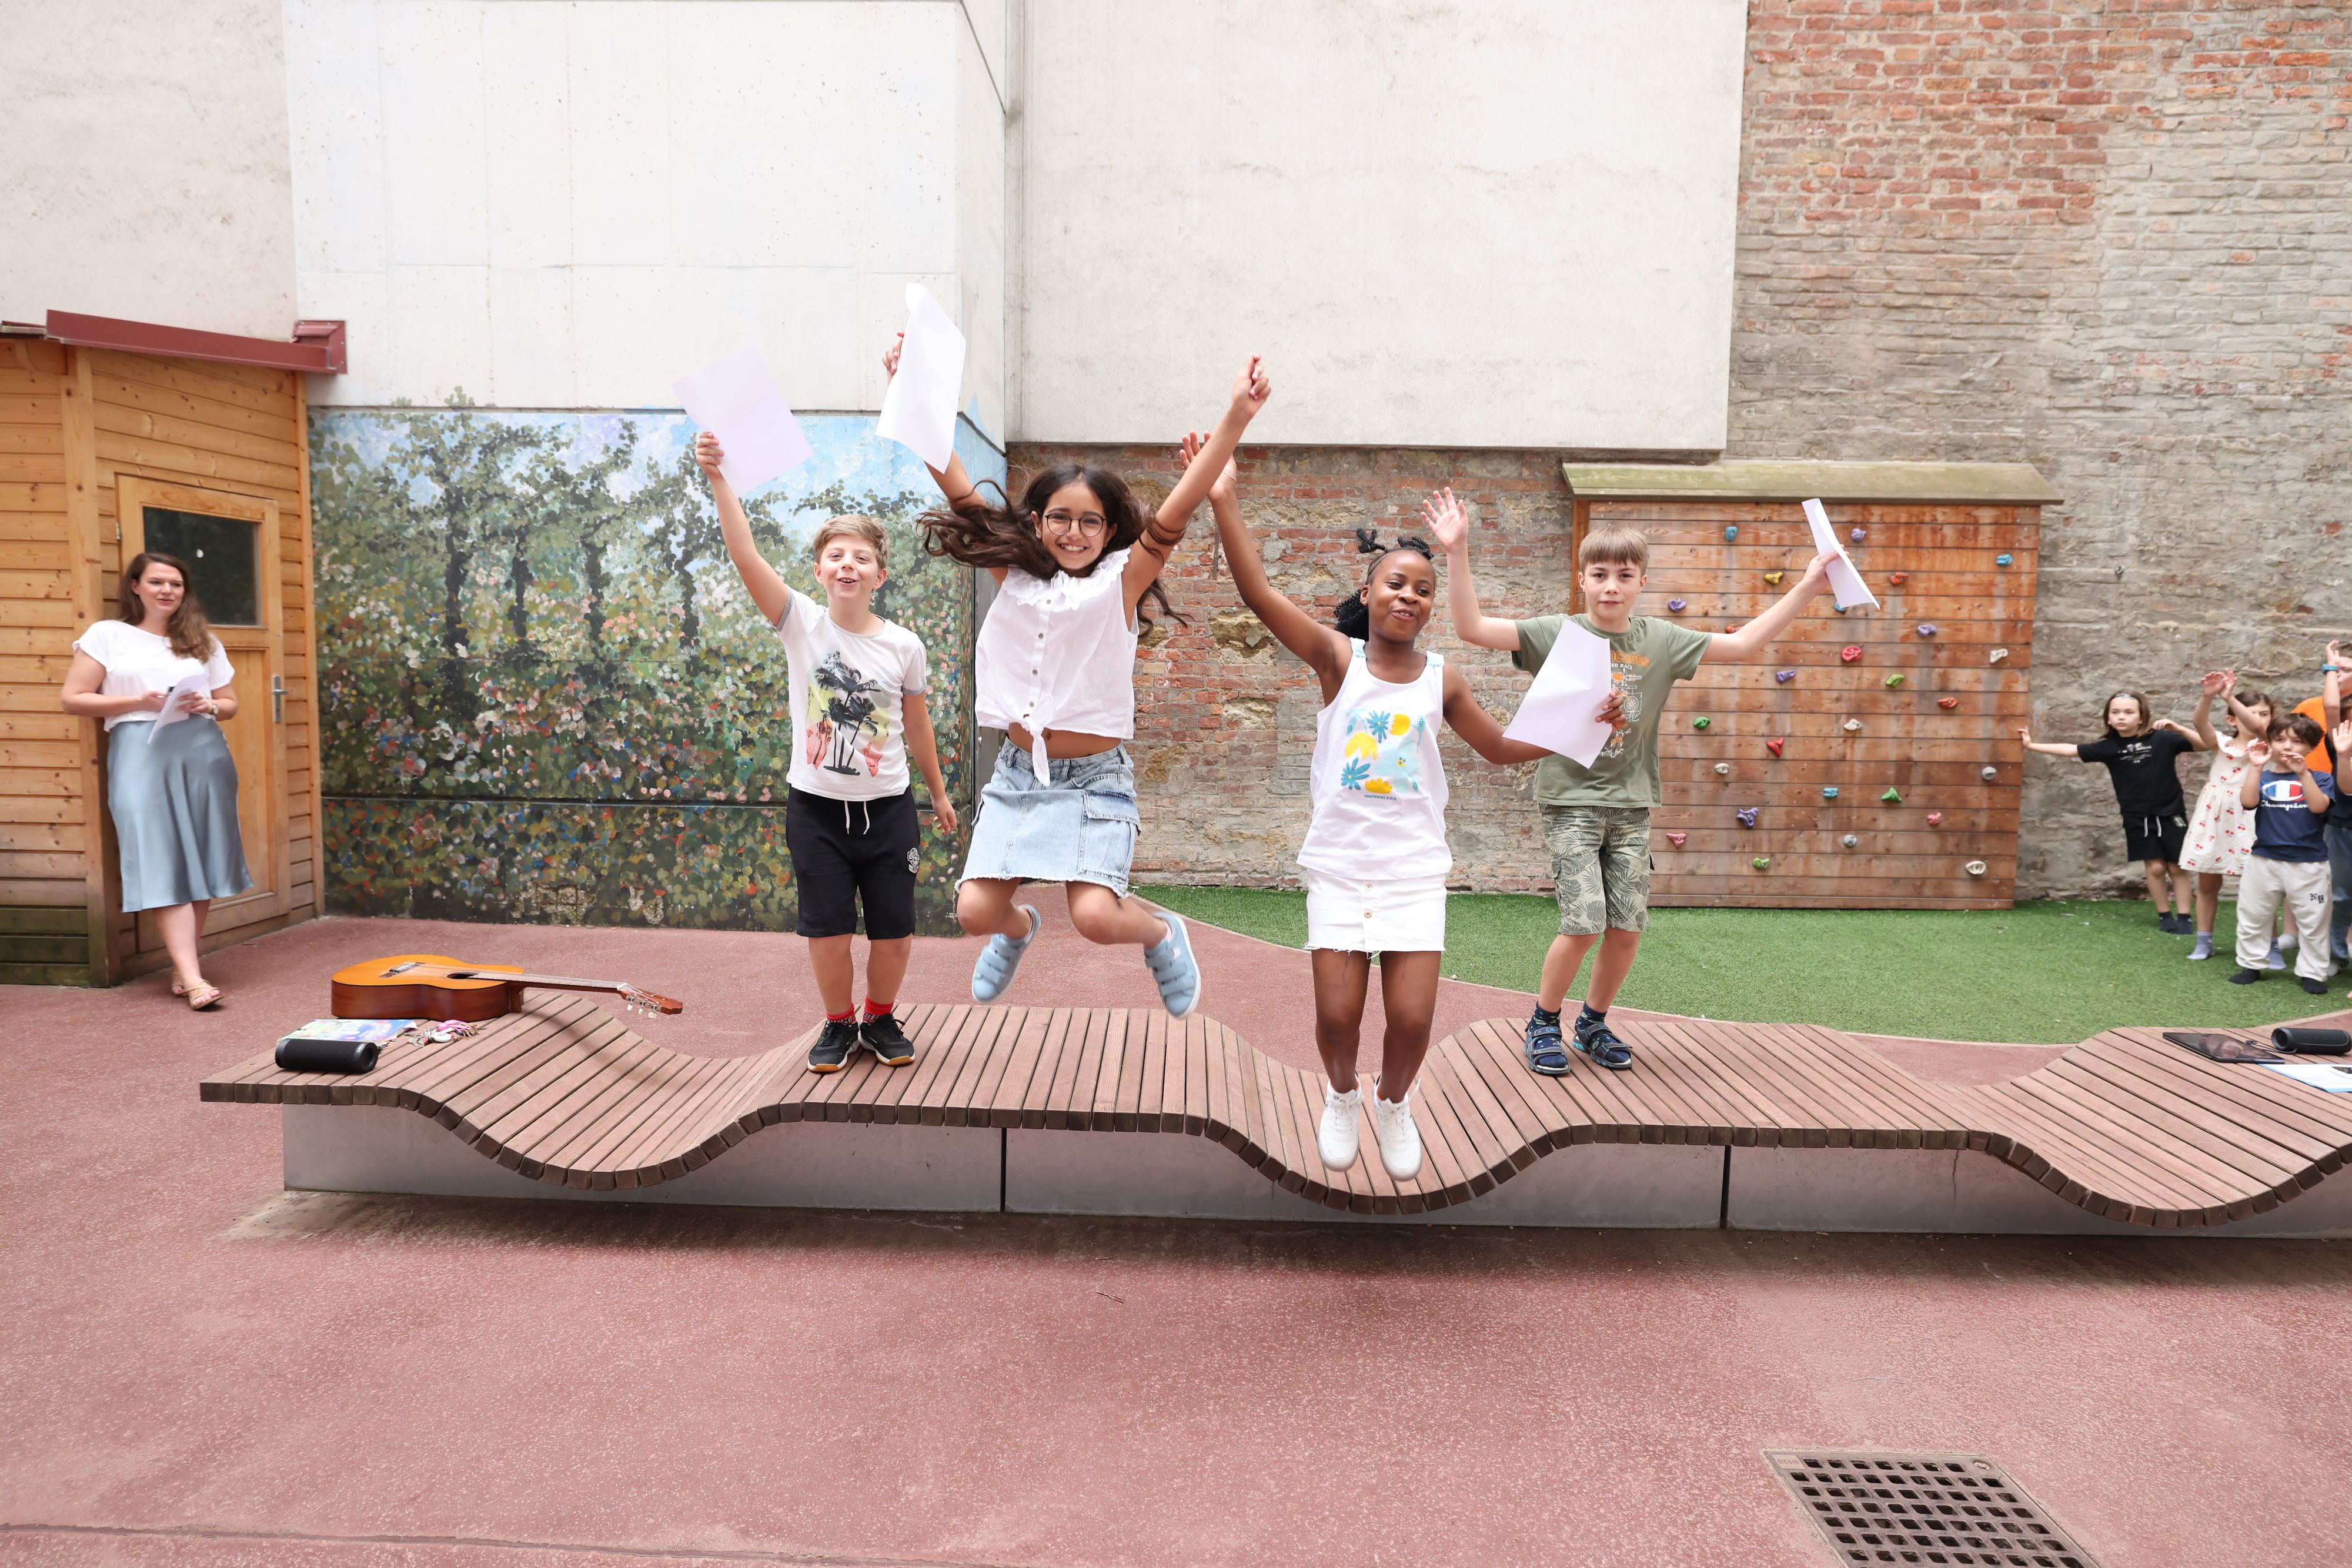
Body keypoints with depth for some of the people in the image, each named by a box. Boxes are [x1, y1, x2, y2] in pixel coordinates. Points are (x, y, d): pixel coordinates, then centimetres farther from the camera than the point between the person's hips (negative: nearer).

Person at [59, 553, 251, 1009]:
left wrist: (208, 706, -3)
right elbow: (74, 699, 3)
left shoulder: (203, 641, 18)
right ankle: (193, 978, -15)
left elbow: (230, 704, 19)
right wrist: (137, 702, -10)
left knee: (200, 861, 2)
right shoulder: (107, 635, 8)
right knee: (163, 865, -10)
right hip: (140, 753, -3)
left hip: (203, 752, 3)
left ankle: (185, 964, 15)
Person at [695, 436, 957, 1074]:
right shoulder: (801, 624, -7)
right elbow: (745, 554, -20)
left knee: (894, 932, 5)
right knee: (828, 932, 4)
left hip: (887, 810, 1)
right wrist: (719, 478, -31)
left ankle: (881, 1017, 32)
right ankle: (839, 1023, 29)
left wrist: (938, 793, 19)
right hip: (816, 807, -1)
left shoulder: (904, 646, -3)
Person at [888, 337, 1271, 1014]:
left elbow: (1178, 509, -17)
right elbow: (956, 485, 2)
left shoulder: (1120, 581, -4)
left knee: (1095, 916, -18)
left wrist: (1236, 419, -27)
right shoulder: (1014, 575, 4)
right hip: (1018, 773, 3)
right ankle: (1018, 929, 34)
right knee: (976, 910, -4)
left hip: (1094, 778, -3)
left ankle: (1163, 934, 18)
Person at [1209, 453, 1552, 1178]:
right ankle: (1342, 1097, 32)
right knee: (1337, 1014, -2)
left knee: (1412, 1018, -1)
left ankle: (1392, 1103, 32)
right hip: (1338, 865, -1)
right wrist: (1223, 501, -25)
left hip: (1415, 871, 2)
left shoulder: (1442, 679, 2)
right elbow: (1259, 593, -16)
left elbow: (1502, 746, 14)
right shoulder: (1338, 657, -5)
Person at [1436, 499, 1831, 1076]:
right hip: (1571, 800, -4)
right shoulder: (1556, 634, -5)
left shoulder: (1661, 640, 4)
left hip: (1631, 804, 4)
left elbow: (1744, 645, 7)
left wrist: (1805, 588, 1)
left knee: (1629, 928, 3)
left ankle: (1594, 1023, 27)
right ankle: (1544, 1024, 13)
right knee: (1584, 924, -11)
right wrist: (1457, 552, -24)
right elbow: (1471, 628, -15)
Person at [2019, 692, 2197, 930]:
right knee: (2155, 867, 2)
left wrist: (2179, 729, -24)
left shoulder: (2162, 739, -9)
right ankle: (2164, 916, 16)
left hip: (2170, 814, -1)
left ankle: (2184, 917, 14)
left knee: (2177, 867, 4)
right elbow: (2071, 750, -1)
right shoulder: (2109, 747, -3)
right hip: (2137, 817, 2)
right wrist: (2032, 745, -2)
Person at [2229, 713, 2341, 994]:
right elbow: (2248, 802, -15)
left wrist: (2303, 773, -27)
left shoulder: (2319, 779, -1)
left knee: (2313, 921, 6)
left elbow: (2319, 806, -20)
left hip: (2308, 864, -2)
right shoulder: (2263, 778, 3)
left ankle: (2312, 972, 18)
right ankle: (2250, 965, 24)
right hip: (2263, 860, 2)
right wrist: (2256, 768, -19)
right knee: (2252, 917, 11)